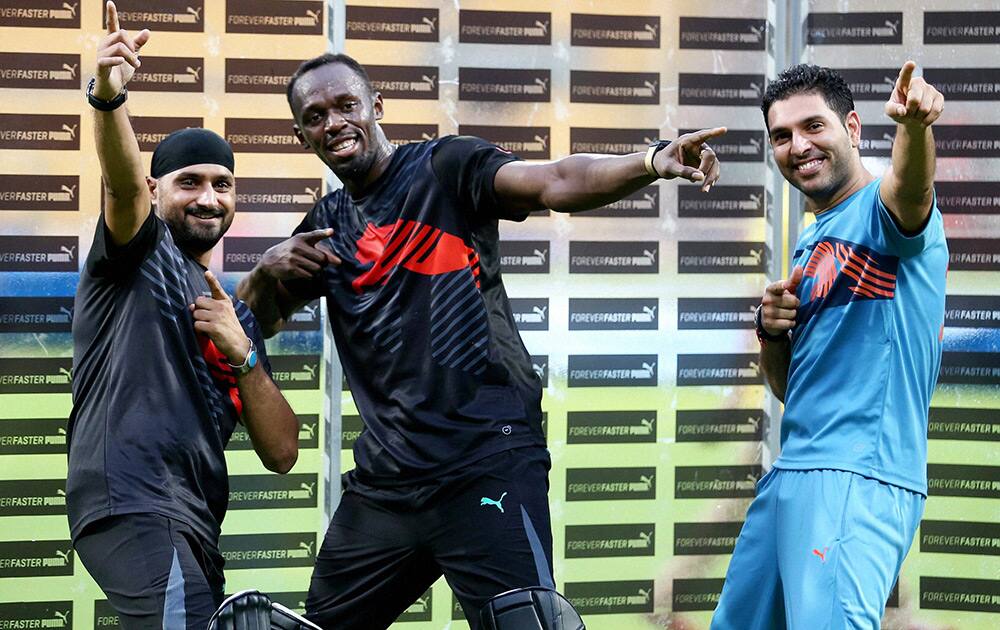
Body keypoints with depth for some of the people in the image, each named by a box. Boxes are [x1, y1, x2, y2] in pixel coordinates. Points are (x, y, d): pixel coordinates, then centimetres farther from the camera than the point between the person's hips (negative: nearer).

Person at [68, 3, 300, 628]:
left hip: (194, 529, 8)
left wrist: (242, 353, 0)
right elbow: (124, 184, -17)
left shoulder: (240, 316, 23)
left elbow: (282, 454, 14)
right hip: (132, 506, -8)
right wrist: (108, 98, -36)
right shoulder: (141, 252, 8)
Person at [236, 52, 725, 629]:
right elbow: (255, 321, 21)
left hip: (487, 464, -6)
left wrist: (651, 162, -35)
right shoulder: (327, 225, 16)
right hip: (385, 478, 7)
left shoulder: (444, 168, -1)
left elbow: (556, 182, -17)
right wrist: (270, 269, -1)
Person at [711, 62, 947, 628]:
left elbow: (910, 185, -34)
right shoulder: (811, 243, 19)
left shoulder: (883, 211, -7)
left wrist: (914, 124, -55)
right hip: (793, 473, 9)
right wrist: (771, 331, 1)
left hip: (858, 477, -9)